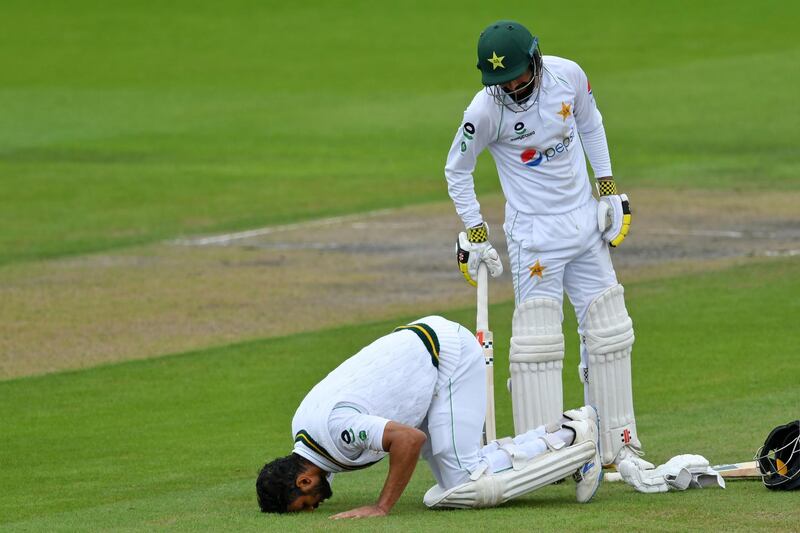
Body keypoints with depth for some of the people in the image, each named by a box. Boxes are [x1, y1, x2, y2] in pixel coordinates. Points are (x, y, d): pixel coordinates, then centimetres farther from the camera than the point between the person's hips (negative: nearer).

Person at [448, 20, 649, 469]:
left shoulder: (568, 75, -8)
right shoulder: (486, 110, -18)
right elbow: (457, 171, -4)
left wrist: (609, 187, 7)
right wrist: (475, 233, -6)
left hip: (585, 220, 5)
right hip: (534, 234, -5)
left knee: (608, 334, 7)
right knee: (538, 342, -8)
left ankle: (620, 446, 16)